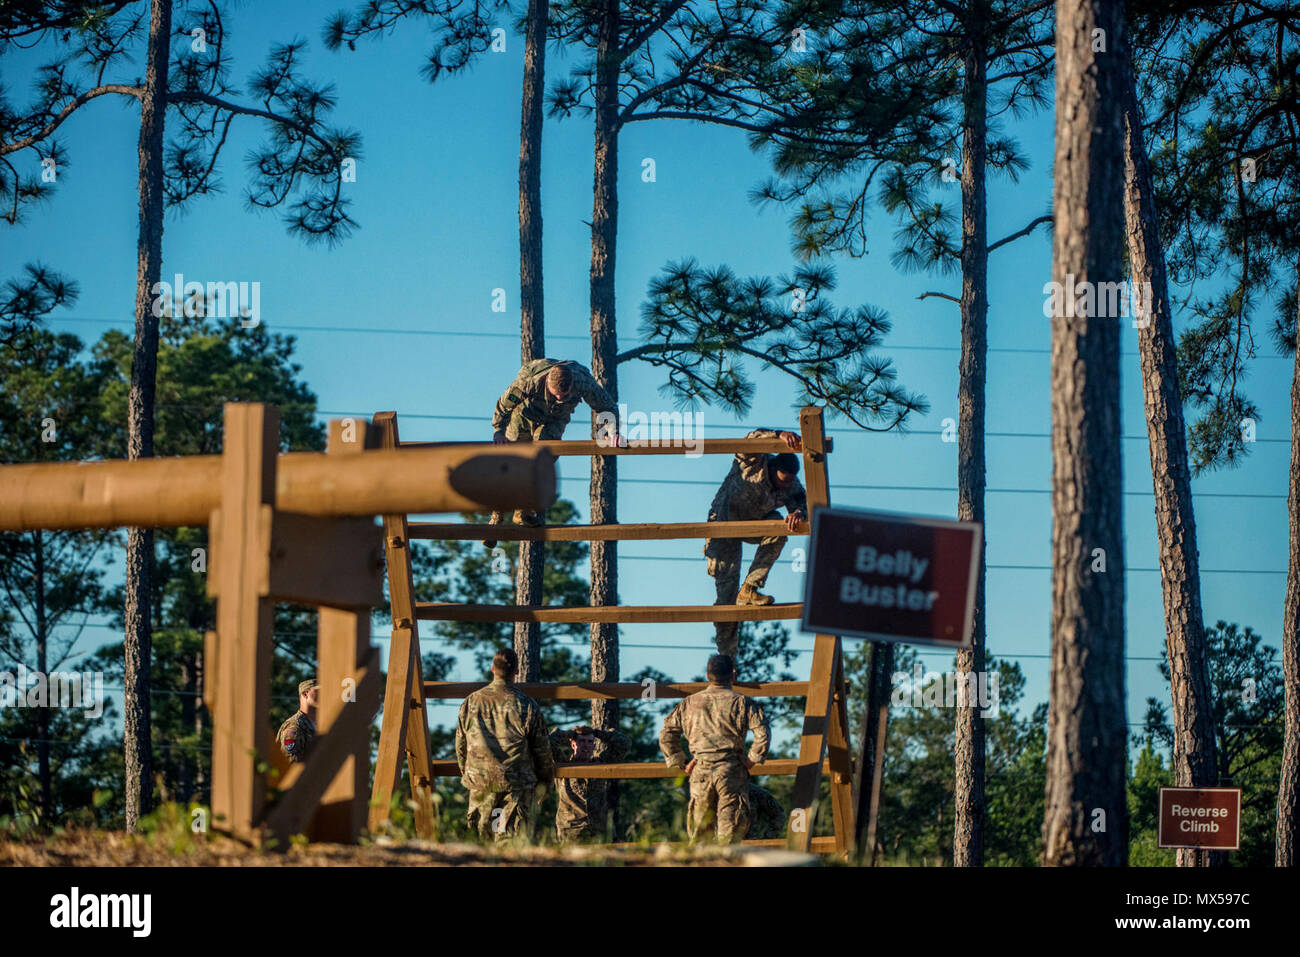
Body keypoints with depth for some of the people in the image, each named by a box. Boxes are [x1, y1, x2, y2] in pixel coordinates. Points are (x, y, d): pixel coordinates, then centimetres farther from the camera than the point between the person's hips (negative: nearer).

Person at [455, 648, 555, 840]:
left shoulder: (471, 703, 2)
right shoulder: (526, 705, -7)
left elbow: (460, 745, 12)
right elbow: (542, 748, 1)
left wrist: (466, 773, 28)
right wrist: (547, 777, 18)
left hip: (479, 782, 3)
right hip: (517, 786, -3)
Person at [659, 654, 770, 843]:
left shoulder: (689, 703, 9)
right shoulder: (742, 703, -1)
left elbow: (666, 736, 11)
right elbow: (762, 733, -11)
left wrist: (680, 763, 13)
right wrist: (752, 759, -1)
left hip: (700, 770, 3)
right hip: (731, 771, -3)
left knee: (699, 830, 10)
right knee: (731, 827, -1)